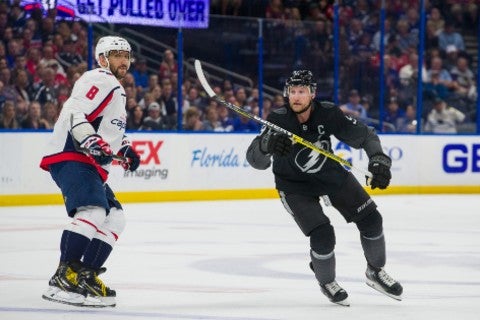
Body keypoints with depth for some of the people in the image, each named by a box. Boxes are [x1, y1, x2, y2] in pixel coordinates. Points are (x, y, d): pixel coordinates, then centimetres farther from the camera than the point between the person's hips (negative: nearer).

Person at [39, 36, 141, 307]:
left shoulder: (117, 91, 27)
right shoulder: (99, 80, -7)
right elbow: (74, 113, -20)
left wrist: (125, 148, 23)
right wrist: (91, 141, -33)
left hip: (90, 164, 11)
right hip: (70, 157, -11)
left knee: (114, 219, 9)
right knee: (93, 212, -28)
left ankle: (86, 275, 6)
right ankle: (64, 278, -34)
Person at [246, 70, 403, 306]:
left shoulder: (328, 113, -23)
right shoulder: (278, 120, -29)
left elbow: (364, 135, -11)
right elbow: (255, 160, -39)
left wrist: (379, 160, -28)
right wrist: (267, 143, -60)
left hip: (331, 172, 3)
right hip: (294, 184, -3)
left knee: (370, 219, 2)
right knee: (322, 235, -17)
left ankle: (376, 272, 28)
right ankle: (326, 283, 14)